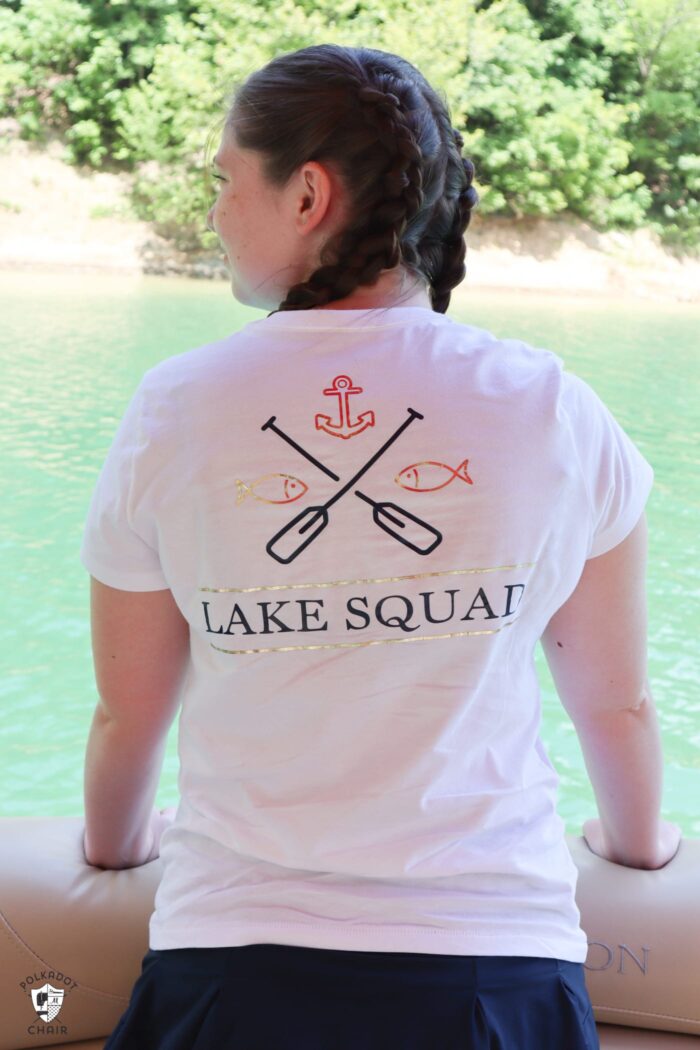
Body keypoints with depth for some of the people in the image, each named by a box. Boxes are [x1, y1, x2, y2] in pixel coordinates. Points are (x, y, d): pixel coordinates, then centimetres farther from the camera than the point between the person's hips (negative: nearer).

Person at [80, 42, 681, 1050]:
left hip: (234, 965, 1)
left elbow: (128, 715, 3)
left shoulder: (175, 410, -6)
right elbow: (616, 702, 5)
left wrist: (115, 839, 25)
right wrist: (638, 838, 26)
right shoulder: (555, 411, -6)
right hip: (497, 961, 0)